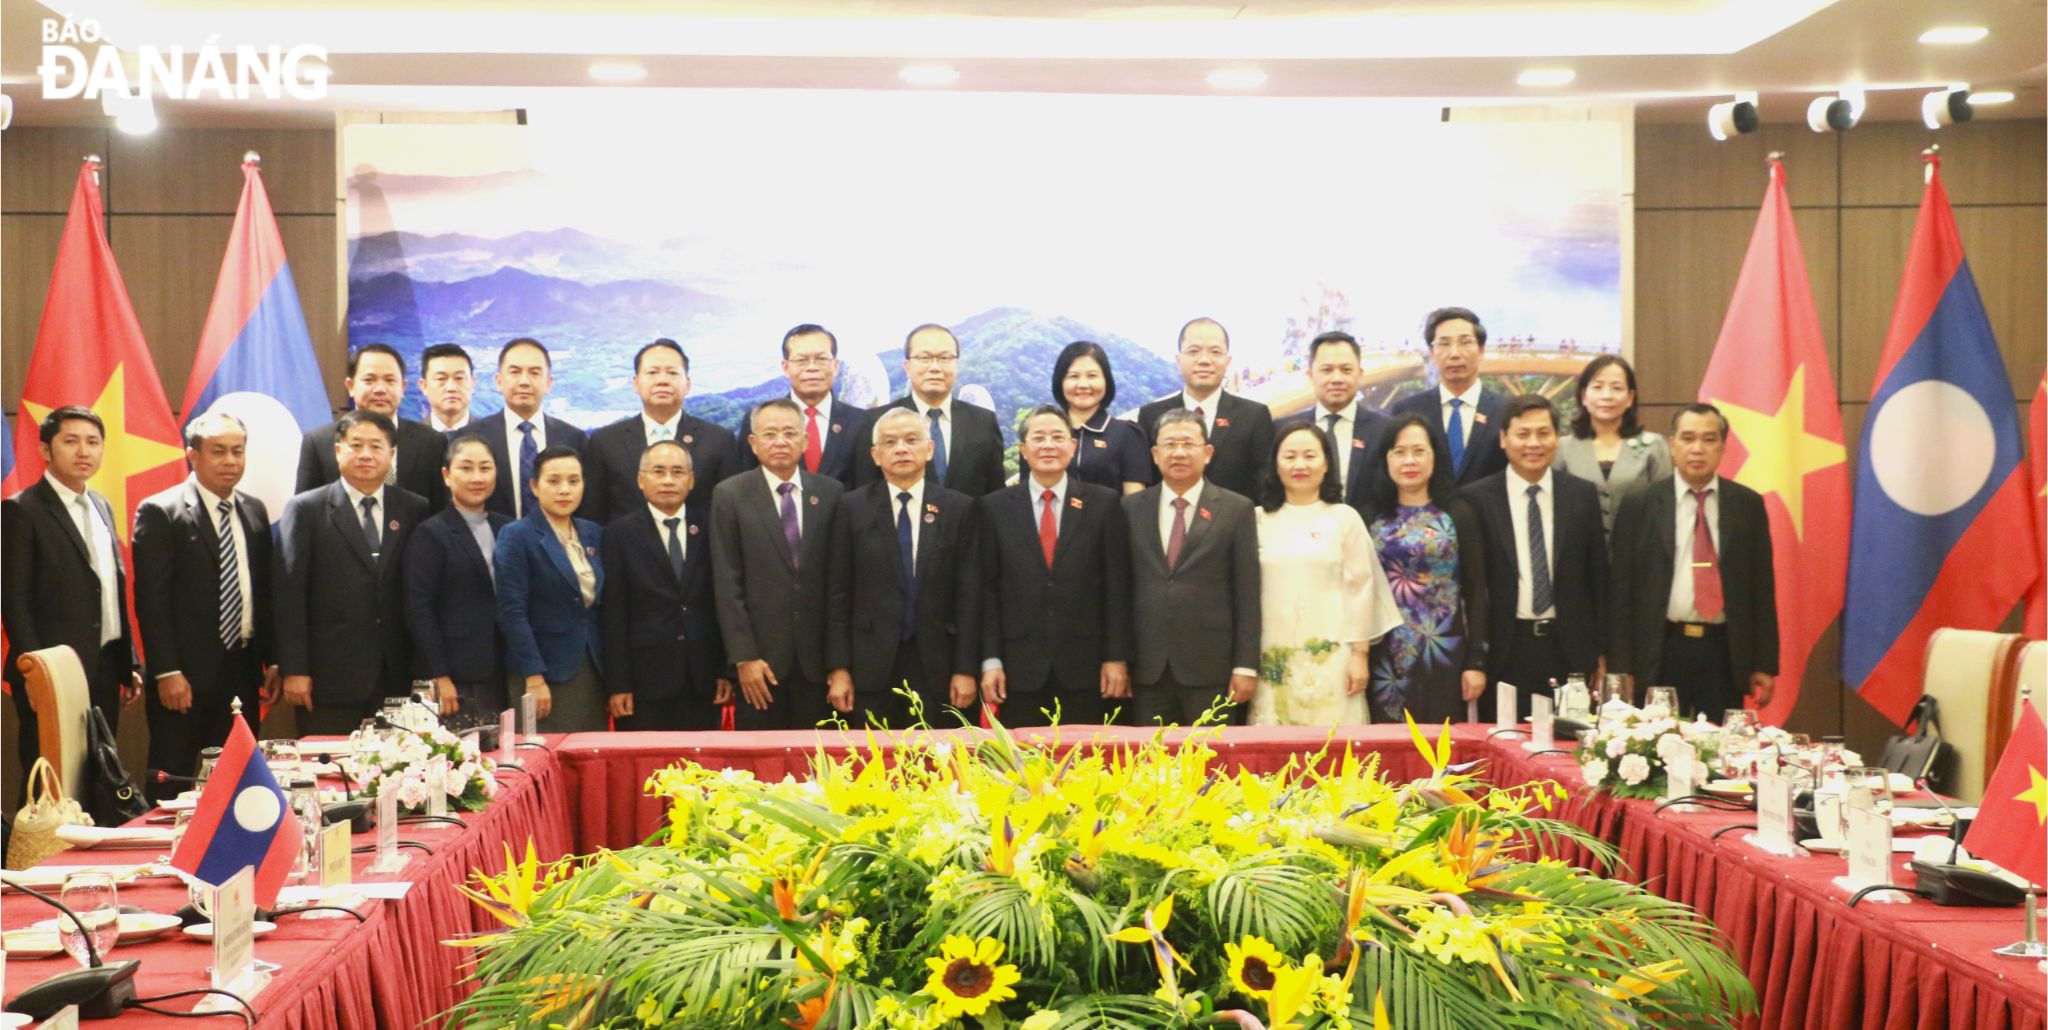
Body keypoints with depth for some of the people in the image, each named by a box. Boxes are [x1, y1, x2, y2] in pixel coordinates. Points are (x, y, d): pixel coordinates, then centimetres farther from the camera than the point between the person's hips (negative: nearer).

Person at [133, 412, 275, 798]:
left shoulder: (255, 512, 11)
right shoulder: (159, 513, -6)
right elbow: (151, 599, -11)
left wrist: (272, 659, 9)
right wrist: (167, 672, -16)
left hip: (243, 671, 6)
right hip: (185, 678, -5)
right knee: (170, 786, 2)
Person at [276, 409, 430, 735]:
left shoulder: (415, 510, 9)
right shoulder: (305, 510, 2)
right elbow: (290, 596, -2)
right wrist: (293, 670, -7)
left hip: (397, 680, 2)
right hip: (330, 678, -2)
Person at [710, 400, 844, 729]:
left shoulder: (830, 493, 6)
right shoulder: (730, 495, 1)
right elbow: (727, 584, -3)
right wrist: (743, 657, -9)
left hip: (817, 655, 2)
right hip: (761, 655, -1)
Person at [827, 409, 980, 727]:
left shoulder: (959, 508, 4)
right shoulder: (853, 507, 4)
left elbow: (968, 593, 2)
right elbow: (839, 593, 3)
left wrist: (966, 669, -2)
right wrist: (838, 668, -3)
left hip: (937, 665, 0)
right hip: (871, 665, 0)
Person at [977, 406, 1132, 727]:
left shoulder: (1104, 504, 5)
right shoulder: (995, 507, 6)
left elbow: (1117, 587, 3)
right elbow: (987, 590, 4)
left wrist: (1117, 658, -2)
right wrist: (990, 660, -2)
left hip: (1085, 668, 0)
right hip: (1019, 668, 0)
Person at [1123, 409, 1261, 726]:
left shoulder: (1236, 510, 3)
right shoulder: (1132, 508, 9)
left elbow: (1247, 594, 0)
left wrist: (1246, 666, -5)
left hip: (1211, 667, -2)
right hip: (1147, 667, 2)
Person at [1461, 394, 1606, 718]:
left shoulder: (1583, 495, 6)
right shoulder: (1475, 499, -1)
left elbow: (1598, 577, 9)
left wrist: (1601, 651, 7)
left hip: (1569, 647, 2)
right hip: (1505, 650, -2)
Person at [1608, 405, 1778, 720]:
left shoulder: (1748, 505, 6)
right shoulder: (1638, 506, 2)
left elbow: (1763, 587, 7)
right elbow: (1620, 590, 1)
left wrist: (1765, 664, 3)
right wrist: (1621, 668, -4)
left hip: (1724, 652, 1)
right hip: (1660, 655, -1)